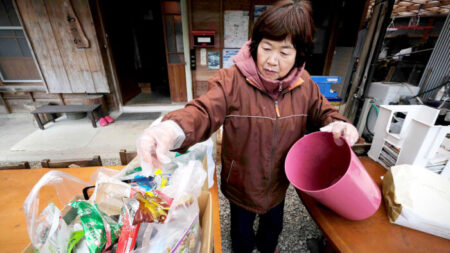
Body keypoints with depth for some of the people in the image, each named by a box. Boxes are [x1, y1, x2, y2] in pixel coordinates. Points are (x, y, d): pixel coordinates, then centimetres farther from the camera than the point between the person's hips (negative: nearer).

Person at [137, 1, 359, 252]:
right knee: (241, 230, 27)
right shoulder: (232, 80, -26)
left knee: (274, 225, 34)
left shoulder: (304, 84, -10)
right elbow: (204, 112, -34)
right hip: (241, 183, -3)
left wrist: (336, 124, -19)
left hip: (279, 183, 4)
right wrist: (172, 129, -55)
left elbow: (321, 111, 4)